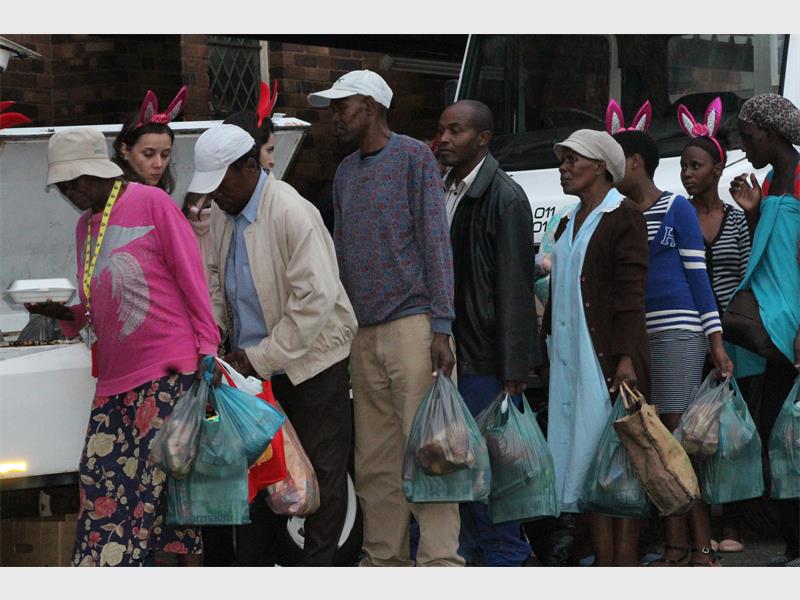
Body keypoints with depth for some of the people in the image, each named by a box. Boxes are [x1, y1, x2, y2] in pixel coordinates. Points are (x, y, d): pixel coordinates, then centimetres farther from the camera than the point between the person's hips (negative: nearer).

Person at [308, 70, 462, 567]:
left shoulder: (414, 157, -1)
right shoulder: (346, 173, 19)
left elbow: (435, 241, -6)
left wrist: (441, 327, -12)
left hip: (412, 324, -7)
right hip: (364, 334, 7)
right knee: (375, 462, 4)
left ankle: (441, 560, -13)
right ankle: (385, 559, 7)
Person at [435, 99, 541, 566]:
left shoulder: (505, 198, -10)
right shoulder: (443, 194, 13)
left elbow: (515, 288, -13)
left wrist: (514, 370, -17)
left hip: (486, 362, -8)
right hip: (448, 355, 8)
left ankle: (503, 556, 4)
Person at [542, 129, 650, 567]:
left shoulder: (623, 217, -4)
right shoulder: (567, 226, 20)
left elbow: (631, 293, -12)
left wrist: (626, 357, -19)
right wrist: (548, 347, 19)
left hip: (607, 357, -8)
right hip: (569, 357, 8)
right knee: (584, 460, 4)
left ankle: (625, 560, -9)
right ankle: (602, 562, 5)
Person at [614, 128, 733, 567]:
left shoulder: (676, 209, 2)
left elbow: (698, 276, 0)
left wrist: (717, 343, -5)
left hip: (677, 333, -6)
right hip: (632, 338, 6)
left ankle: (701, 547, -9)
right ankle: (675, 547, 3)